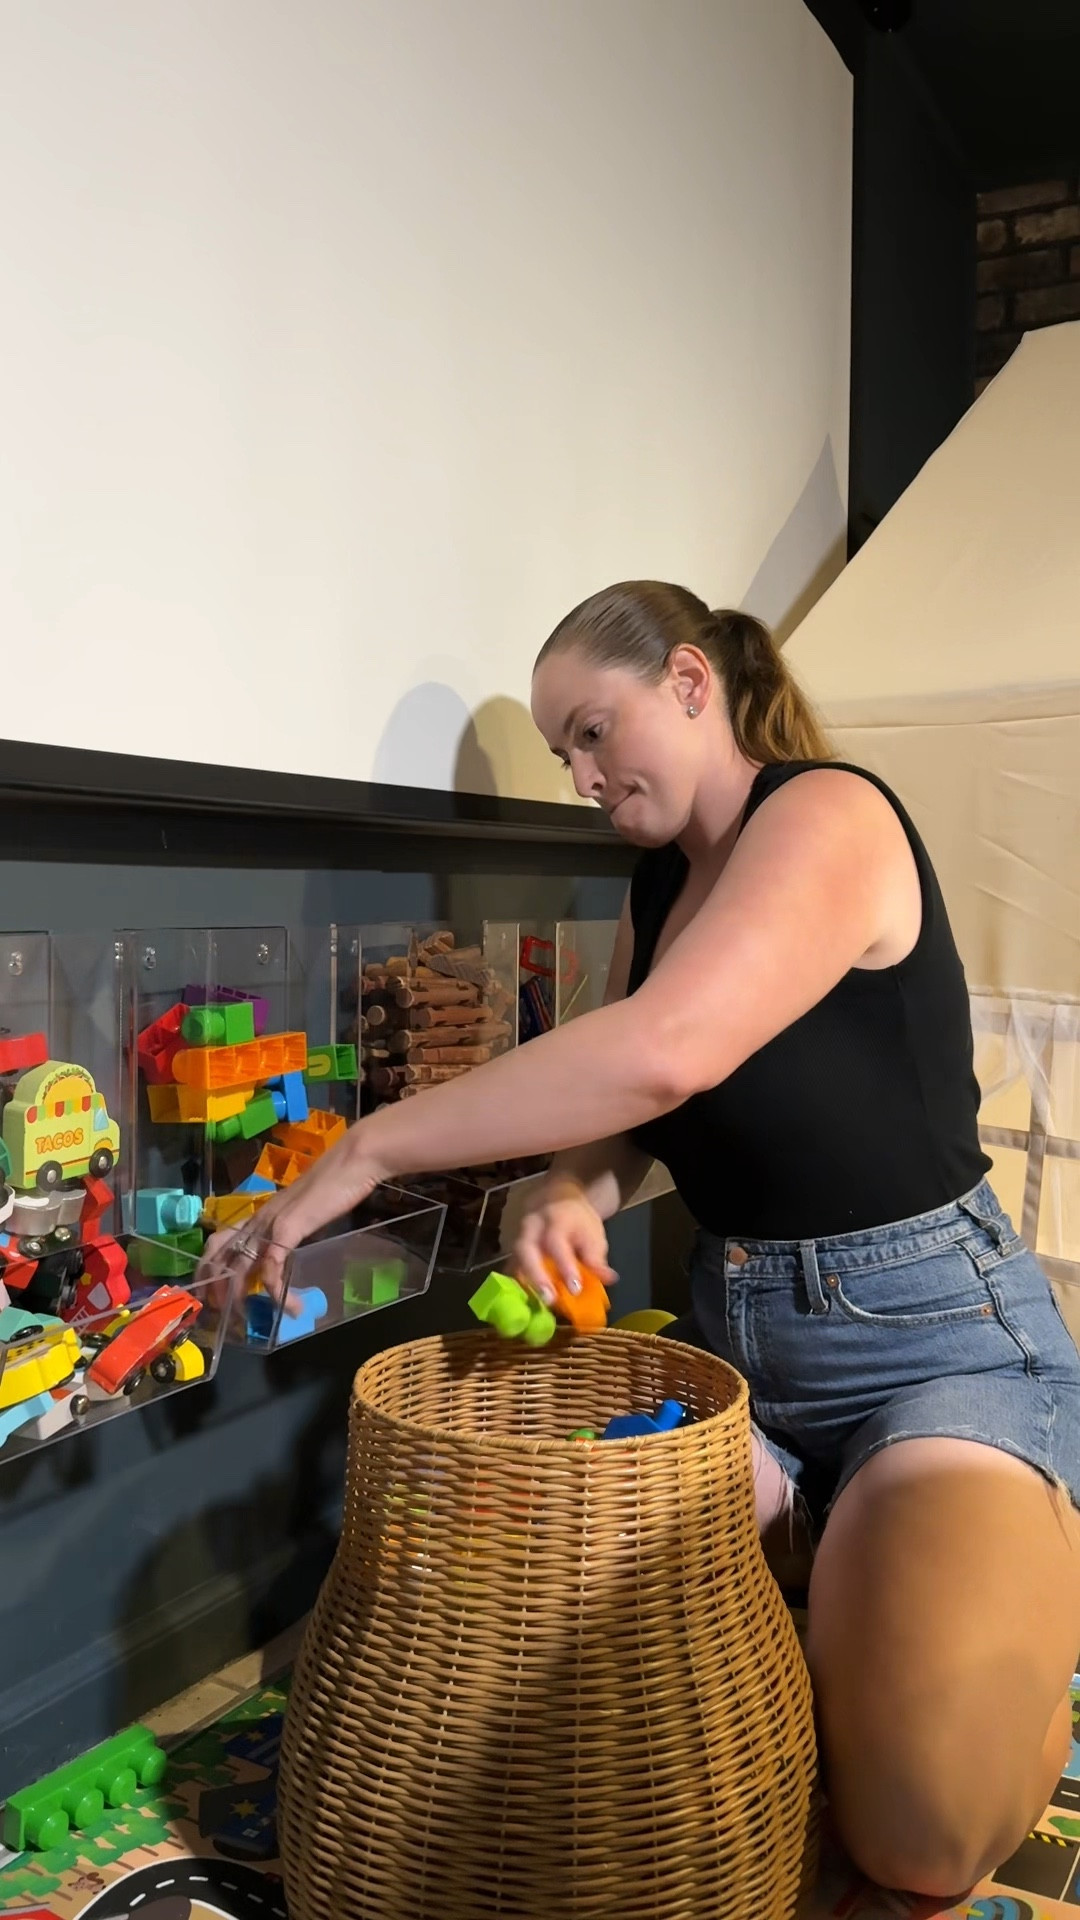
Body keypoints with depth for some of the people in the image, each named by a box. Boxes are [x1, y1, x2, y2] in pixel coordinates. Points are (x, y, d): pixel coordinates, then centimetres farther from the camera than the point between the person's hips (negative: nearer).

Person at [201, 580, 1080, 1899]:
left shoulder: (829, 814, -17)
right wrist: (572, 1197, -17)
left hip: (933, 1336, -7)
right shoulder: (659, 883, 10)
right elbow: (624, 1108, 7)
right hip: (734, 1336, 7)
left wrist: (364, 1152, -28)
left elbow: (664, 1054, -33)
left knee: (919, 1830, -19)